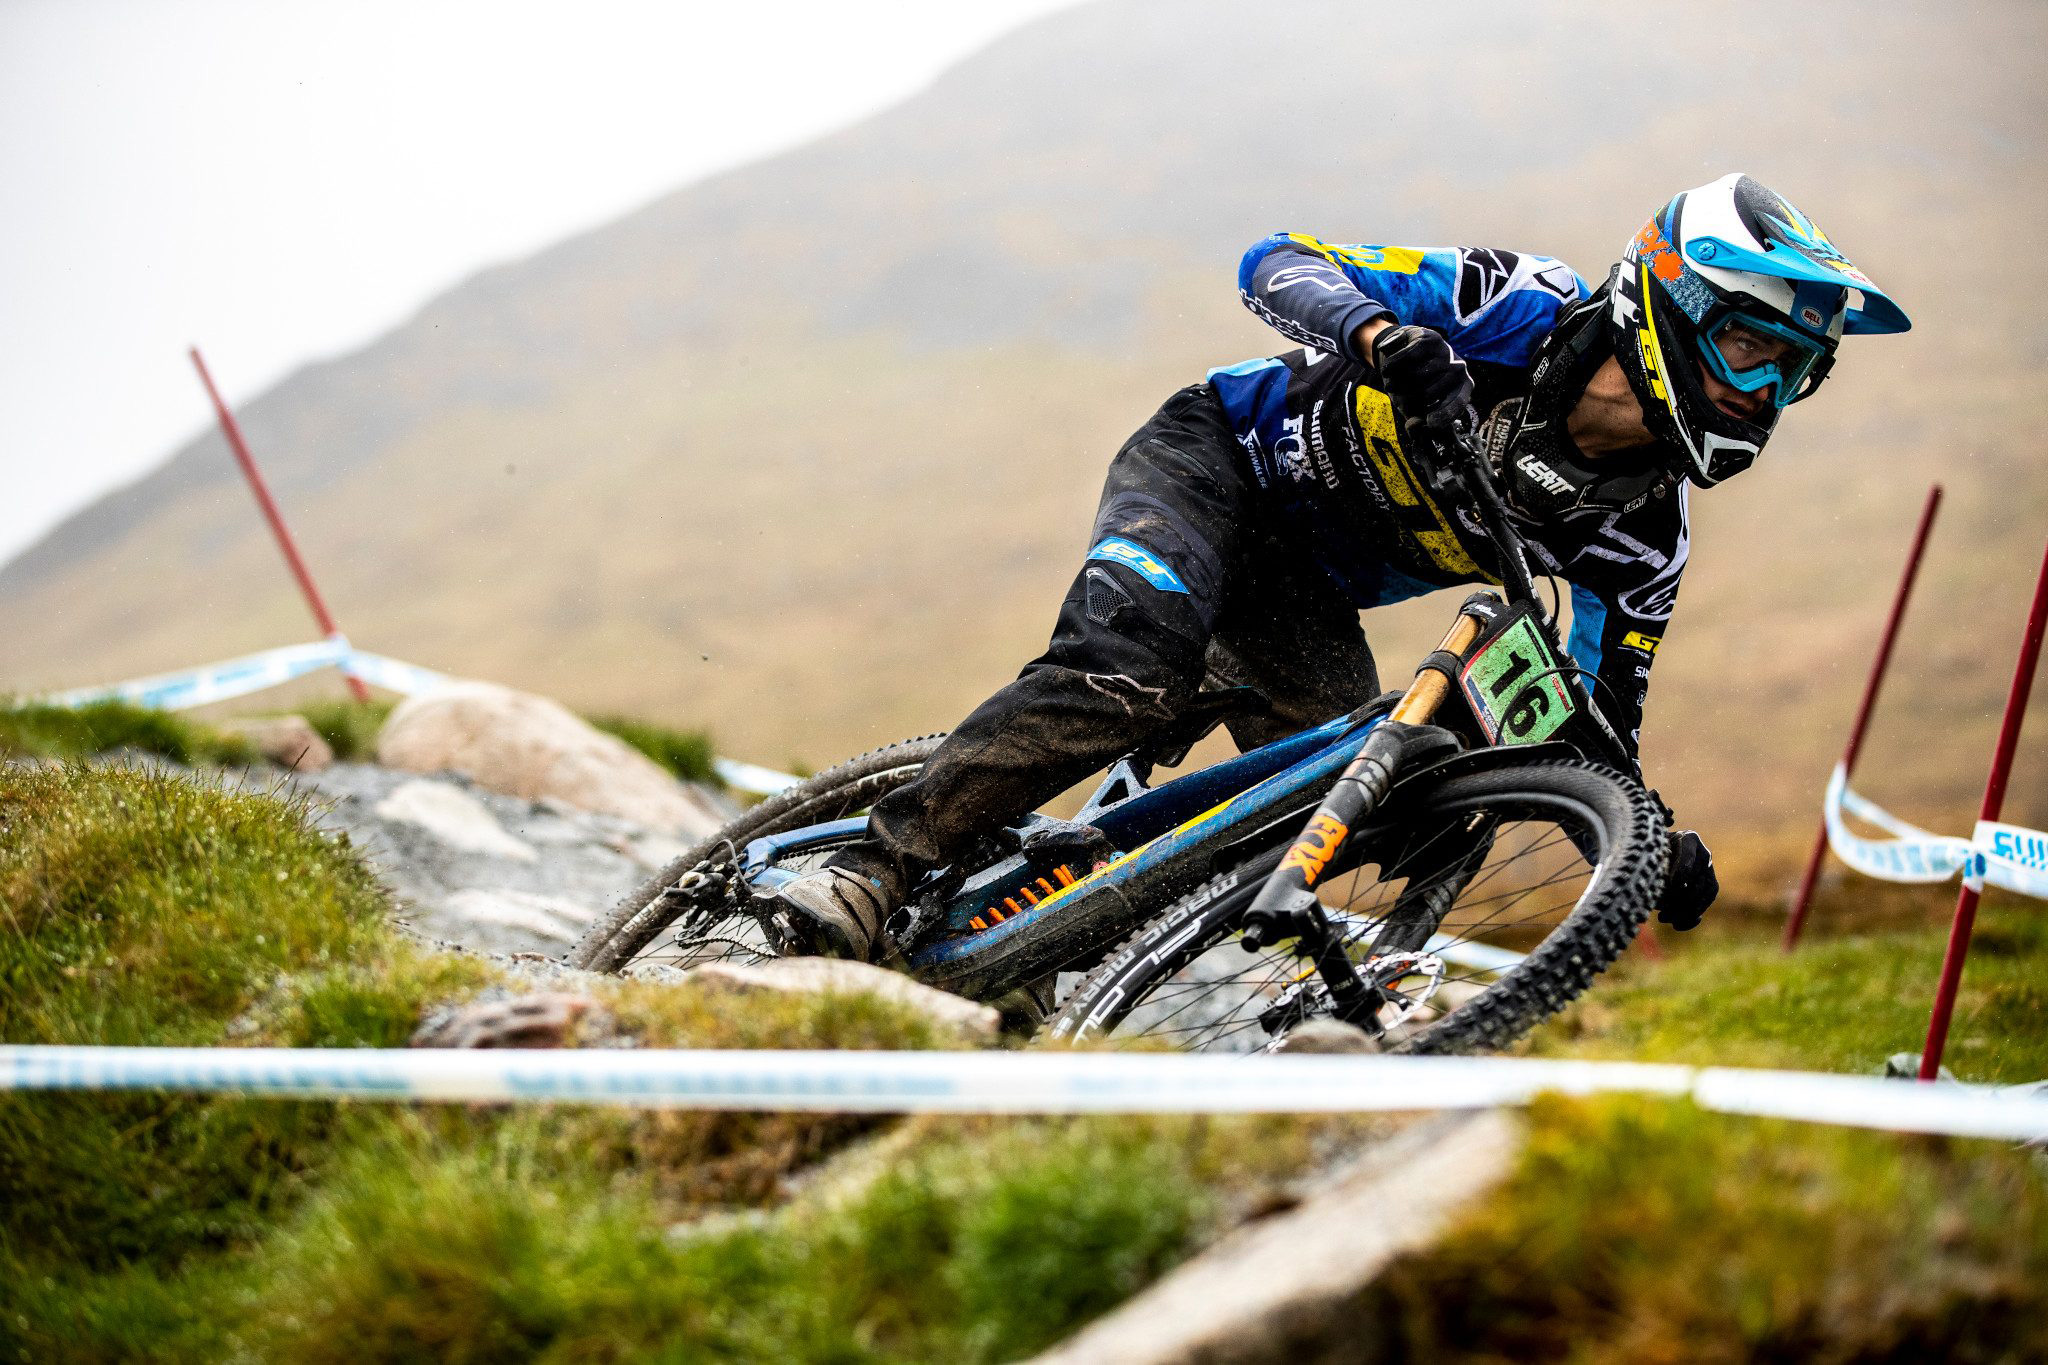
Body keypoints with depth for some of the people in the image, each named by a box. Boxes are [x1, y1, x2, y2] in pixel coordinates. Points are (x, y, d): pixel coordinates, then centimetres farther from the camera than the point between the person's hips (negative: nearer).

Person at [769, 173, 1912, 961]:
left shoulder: (1639, 535, -7)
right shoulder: (1521, 310, -22)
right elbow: (1280, 261, -25)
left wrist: (1656, 836, -17)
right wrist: (1379, 334, -46)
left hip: (1305, 596, 6)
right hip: (1212, 457, -6)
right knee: (1126, 677, -32)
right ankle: (874, 871, -27)